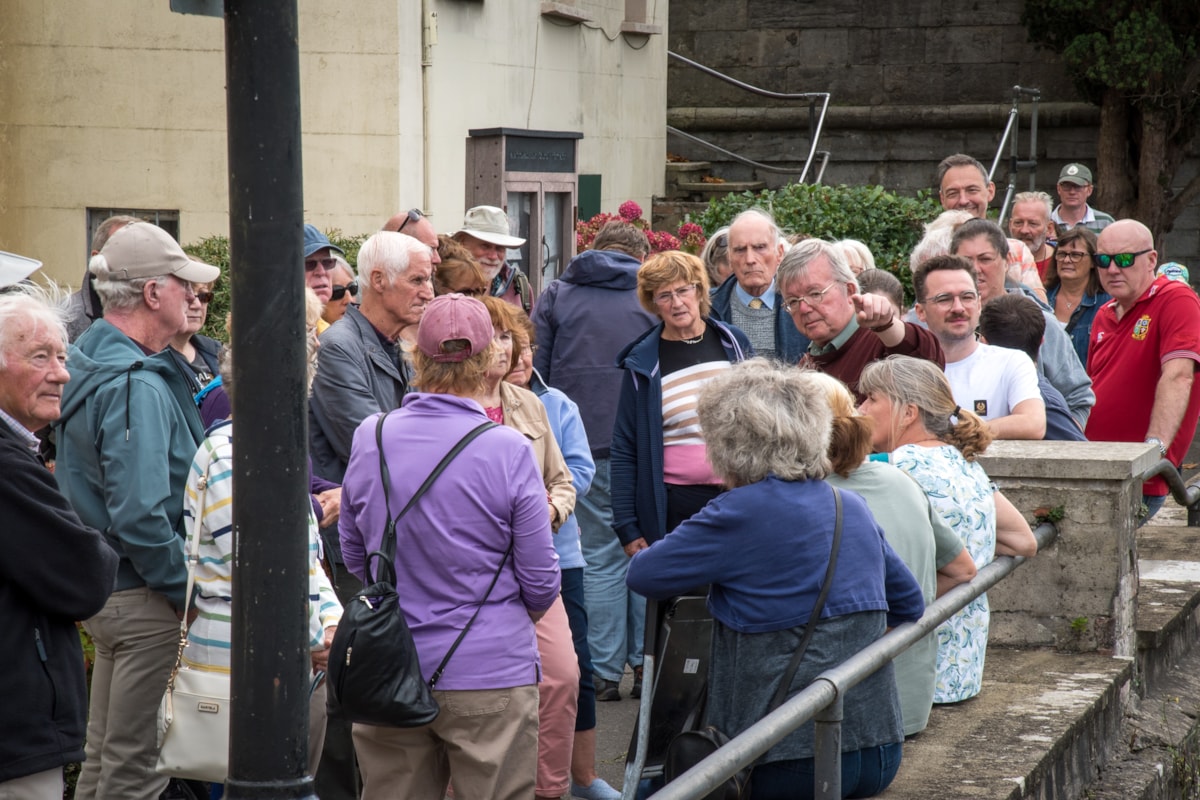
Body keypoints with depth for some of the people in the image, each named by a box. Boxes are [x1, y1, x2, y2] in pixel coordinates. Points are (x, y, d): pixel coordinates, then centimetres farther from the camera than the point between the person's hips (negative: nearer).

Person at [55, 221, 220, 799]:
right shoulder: (137, 388, -21)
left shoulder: (87, 360, 9)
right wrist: (189, 590, -15)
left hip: (100, 588, 10)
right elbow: (140, 517, -27)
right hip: (144, 600, -10)